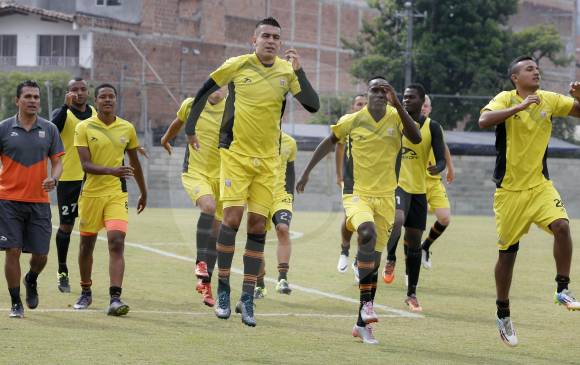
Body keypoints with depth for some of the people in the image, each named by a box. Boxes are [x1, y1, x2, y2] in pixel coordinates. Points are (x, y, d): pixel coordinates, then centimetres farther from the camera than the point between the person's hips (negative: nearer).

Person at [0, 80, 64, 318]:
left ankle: (31, 280, 35)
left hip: (39, 201, 2)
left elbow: (57, 161, 8)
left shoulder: (49, 129, 6)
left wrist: (53, 178, -13)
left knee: (40, 254, 1)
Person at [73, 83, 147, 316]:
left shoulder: (127, 129, 5)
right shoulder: (84, 128, -3)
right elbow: (85, 165, -12)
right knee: (87, 244, 10)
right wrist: (112, 170, -28)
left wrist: (143, 192, 25)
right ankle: (85, 293, 30)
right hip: (91, 192, 0)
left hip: (117, 193, 0)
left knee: (117, 242, -16)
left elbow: (135, 163, 19)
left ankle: (115, 298, -21)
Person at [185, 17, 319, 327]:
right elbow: (204, 91, 7)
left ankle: (247, 299, 5)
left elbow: (313, 106, -7)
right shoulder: (237, 66, -5)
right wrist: (190, 128, 8)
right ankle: (222, 290, 2)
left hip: (268, 159, 2)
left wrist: (298, 71, -17)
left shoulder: (287, 71, 0)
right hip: (235, 153, -2)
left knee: (258, 225, 0)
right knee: (232, 218, -12)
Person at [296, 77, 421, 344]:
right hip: (356, 194, -2)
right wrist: (307, 171, 13)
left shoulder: (396, 118, -2)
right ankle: (366, 302, -25)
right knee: (368, 233, -33)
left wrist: (397, 105, -27)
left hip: (385, 197, 3)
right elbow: (329, 142, 12)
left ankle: (362, 324, 15)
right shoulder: (352, 121, -3)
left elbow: (416, 138, -20)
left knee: (374, 259, 6)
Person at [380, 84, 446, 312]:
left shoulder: (432, 127, -2)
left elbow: (441, 159, -7)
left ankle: (412, 294, 16)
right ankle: (390, 259, -6)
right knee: (397, 220, -33)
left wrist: (437, 168, -29)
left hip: (419, 189, 2)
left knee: (414, 242, 6)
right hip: (396, 184, -2)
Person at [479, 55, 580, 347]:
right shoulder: (506, 99, -10)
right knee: (507, 252, 4)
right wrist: (520, 106, -32)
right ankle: (503, 314, 20)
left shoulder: (549, 100, 3)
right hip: (509, 189, -3)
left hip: (539, 185, 3)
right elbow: (484, 120, -28)